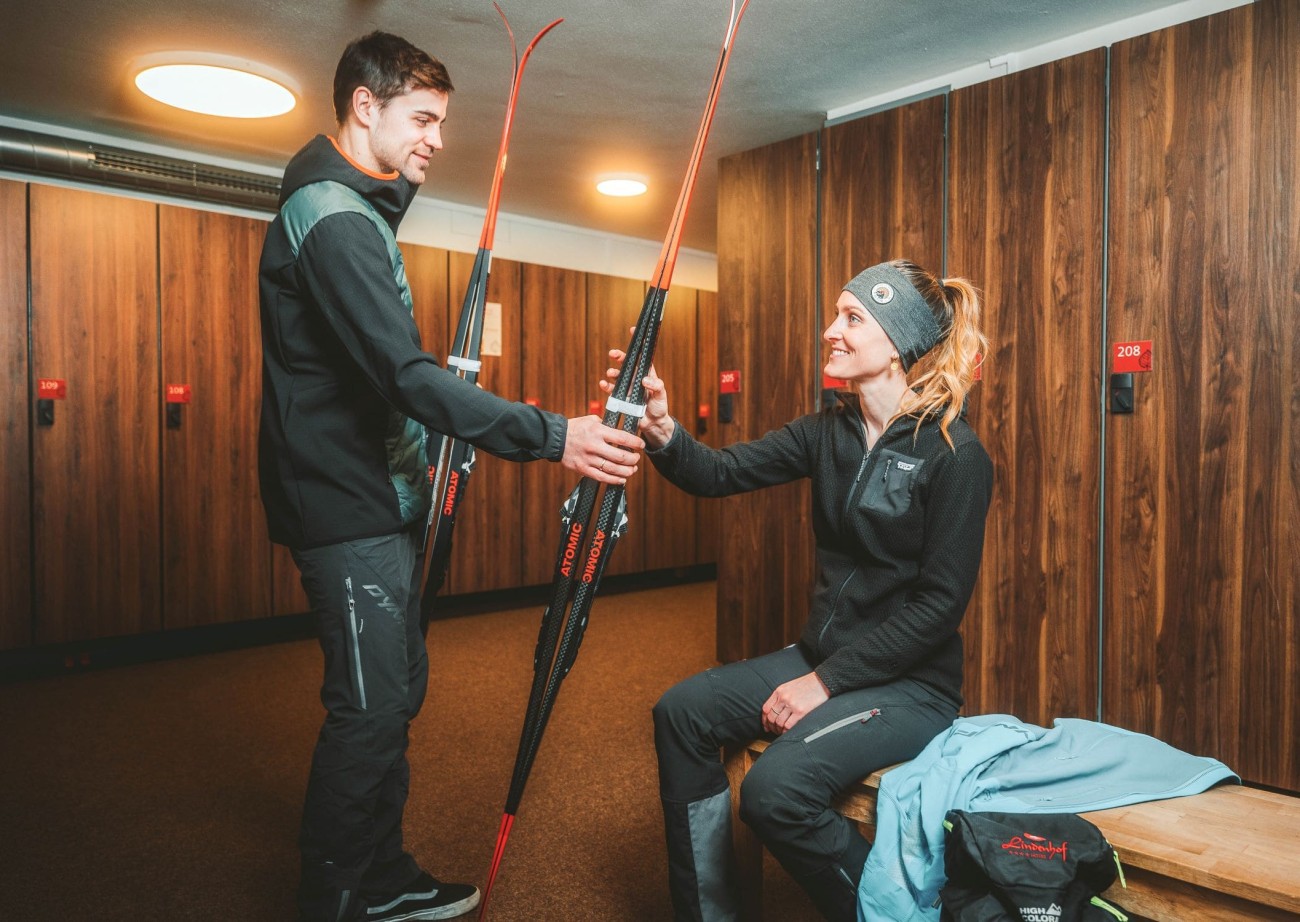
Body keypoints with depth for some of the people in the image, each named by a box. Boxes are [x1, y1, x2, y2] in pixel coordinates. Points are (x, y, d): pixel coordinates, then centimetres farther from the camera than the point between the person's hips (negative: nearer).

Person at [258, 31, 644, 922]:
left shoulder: (356, 212, 17)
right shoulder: (331, 215, -17)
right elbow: (406, 375, -29)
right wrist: (552, 437, -31)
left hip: (381, 500, 10)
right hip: (350, 509, -10)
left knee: (397, 690, 16)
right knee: (369, 707, -2)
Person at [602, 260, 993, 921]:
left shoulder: (954, 455, -15)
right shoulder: (829, 431, 4)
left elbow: (940, 603, -17)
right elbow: (722, 474, -5)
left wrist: (825, 683, -18)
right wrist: (660, 431, -25)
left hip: (911, 681, -7)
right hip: (822, 657, 7)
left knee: (776, 787, -26)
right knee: (682, 711, -5)